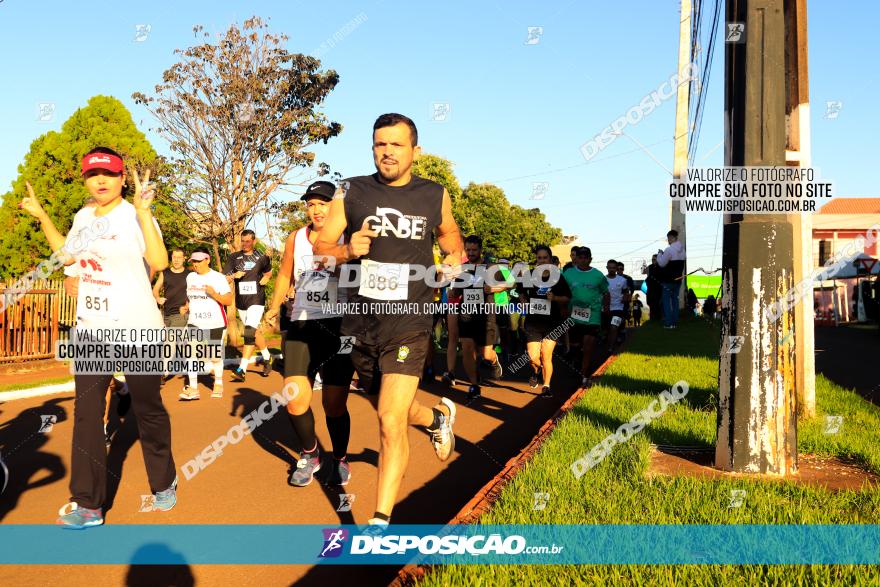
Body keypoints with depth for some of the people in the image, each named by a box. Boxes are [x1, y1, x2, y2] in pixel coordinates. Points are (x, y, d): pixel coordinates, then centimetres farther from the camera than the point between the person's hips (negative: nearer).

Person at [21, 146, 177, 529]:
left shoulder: (135, 215, -11)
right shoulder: (83, 216, 10)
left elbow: (159, 262, -26)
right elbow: (66, 254, 27)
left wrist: (142, 212, -28)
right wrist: (41, 217, 21)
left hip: (137, 329, -6)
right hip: (91, 329, 7)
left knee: (148, 410, 6)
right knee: (86, 414, 4)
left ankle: (164, 485, 28)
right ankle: (87, 505, 11)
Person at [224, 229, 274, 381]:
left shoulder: (261, 258, 3)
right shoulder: (233, 257, 4)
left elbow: (269, 272, 23)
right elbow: (224, 279, -1)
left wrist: (266, 278, 2)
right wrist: (234, 275, -21)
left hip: (256, 300, -3)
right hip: (241, 301, 3)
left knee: (250, 332, -17)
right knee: (254, 332, 15)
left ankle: (242, 369, -21)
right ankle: (267, 357, 38)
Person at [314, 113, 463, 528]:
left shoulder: (434, 195, 2)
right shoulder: (351, 192, 0)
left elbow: (448, 230, 23)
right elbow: (320, 247, 2)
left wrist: (454, 256, 3)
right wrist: (347, 251, -19)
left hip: (408, 325, -2)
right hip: (359, 322, 3)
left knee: (390, 423, -13)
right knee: (390, 410, 21)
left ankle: (381, 521, -1)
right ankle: (438, 415, 54)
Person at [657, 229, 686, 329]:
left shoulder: (669, 250, -18)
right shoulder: (682, 250, 8)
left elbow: (661, 263, -13)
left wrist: (659, 254, 2)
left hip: (668, 280, -7)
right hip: (678, 279, 7)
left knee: (666, 300, 0)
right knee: (675, 299, 13)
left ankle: (668, 323, -3)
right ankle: (675, 322, 14)